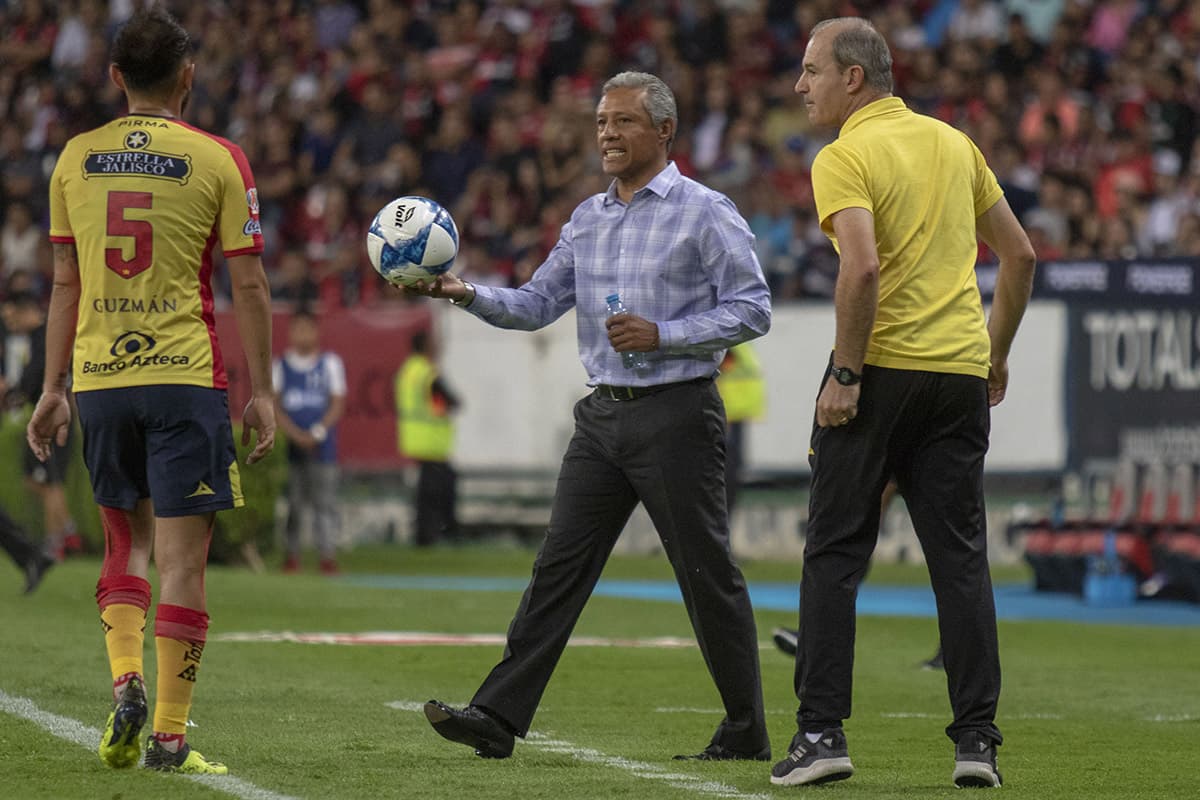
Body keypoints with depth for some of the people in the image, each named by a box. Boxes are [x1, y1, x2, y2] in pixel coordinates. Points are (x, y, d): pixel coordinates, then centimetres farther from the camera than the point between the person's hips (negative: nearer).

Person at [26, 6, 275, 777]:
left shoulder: (76, 158, 6)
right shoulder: (217, 159, -4)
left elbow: (65, 282, 11)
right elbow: (248, 285, -3)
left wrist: (53, 387, 17)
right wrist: (262, 391, 3)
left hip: (99, 376, 4)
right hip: (186, 378, -4)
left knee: (126, 539, 19)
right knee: (183, 557, 0)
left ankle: (125, 681, -3)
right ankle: (169, 735, -2)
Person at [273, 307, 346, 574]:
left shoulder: (330, 363, 9)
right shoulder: (280, 366, 9)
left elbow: (338, 403, 4)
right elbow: (274, 405, 4)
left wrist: (318, 432, -9)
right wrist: (296, 434, -10)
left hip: (322, 444, 0)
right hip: (290, 444, 0)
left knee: (324, 499, -5)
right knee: (291, 500, -3)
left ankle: (327, 554, -6)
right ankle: (291, 554, 1)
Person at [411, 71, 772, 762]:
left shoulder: (706, 213, -5)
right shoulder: (588, 219, 15)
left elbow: (752, 310, -9)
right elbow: (538, 304, 14)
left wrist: (664, 335, -18)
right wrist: (470, 295, -3)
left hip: (675, 413, -6)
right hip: (603, 416, 6)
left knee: (708, 574, 0)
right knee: (560, 566, 1)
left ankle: (747, 732, 9)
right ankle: (498, 717, -3)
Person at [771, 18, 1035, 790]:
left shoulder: (846, 157, -7)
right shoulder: (955, 144, 14)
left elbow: (863, 268, -21)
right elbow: (1021, 254, 17)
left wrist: (846, 373, -15)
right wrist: (996, 353, 22)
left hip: (879, 375, -5)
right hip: (960, 367, 5)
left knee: (836, 553, 3)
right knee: (961, 558, 5)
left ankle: (822, 731, -1)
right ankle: (978, 740, 0)